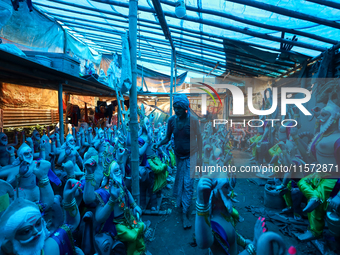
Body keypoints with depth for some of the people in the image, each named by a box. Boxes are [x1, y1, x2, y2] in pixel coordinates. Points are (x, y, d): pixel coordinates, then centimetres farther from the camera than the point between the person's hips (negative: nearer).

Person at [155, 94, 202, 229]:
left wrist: (199, 157, -9)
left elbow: (199, 139, -9)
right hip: (178, 155, 4)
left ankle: (185, 214, 4)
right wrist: (159, 143, -23)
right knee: (179, 181, 18)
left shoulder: (193, 120, -18)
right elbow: (167, 138, -3)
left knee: (188, 184, -6)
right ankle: (180, 201, 44)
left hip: (191, 155, -3)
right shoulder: (171, 120, -9)